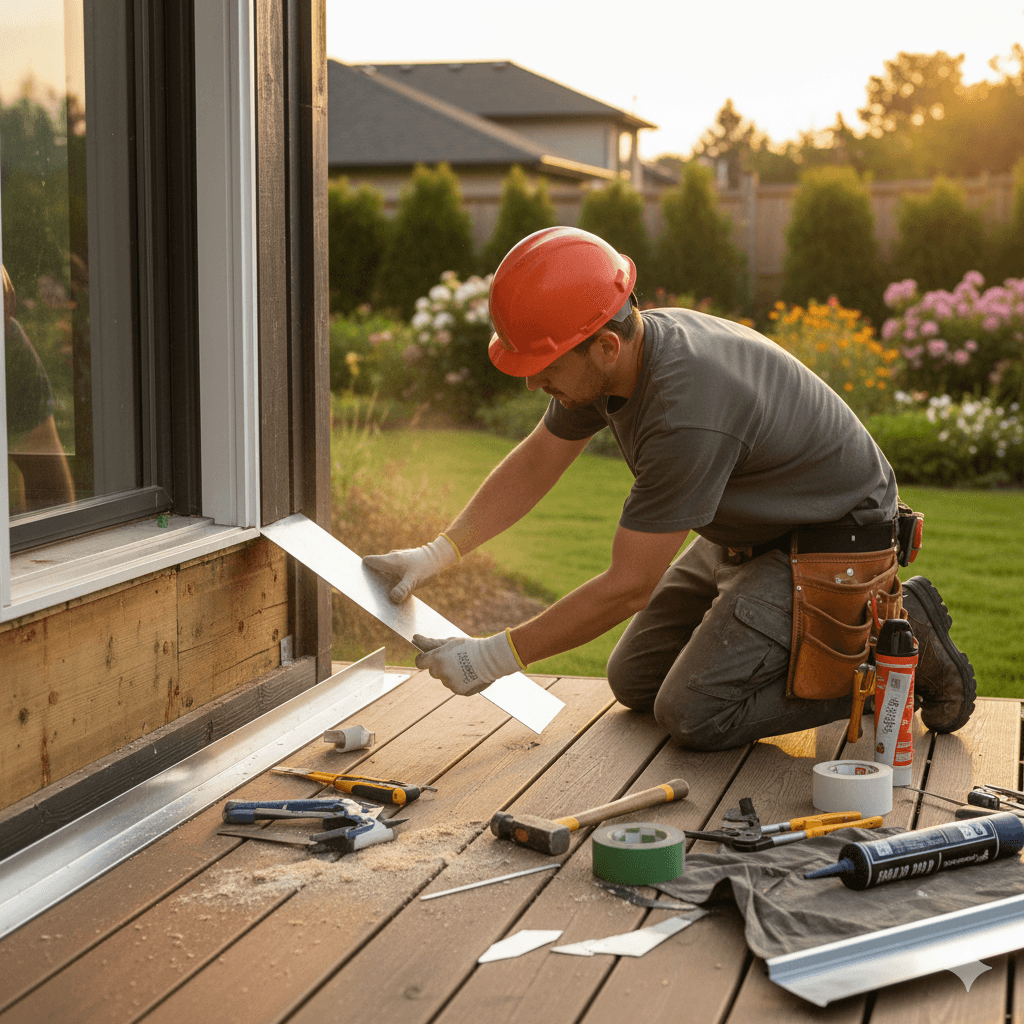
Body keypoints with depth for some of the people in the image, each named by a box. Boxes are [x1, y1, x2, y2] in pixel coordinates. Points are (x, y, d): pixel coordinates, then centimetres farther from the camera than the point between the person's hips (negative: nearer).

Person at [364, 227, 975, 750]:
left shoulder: (688, 414, -37)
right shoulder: (617, 353, -10)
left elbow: (629, 586, -29)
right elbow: (537, 462, 7)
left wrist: (497, 657, -22)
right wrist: (438, 554, 0)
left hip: (829, 543, -9)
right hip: (747, 533, 9)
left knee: (694, 714, -18)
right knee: (635, 683, 11)